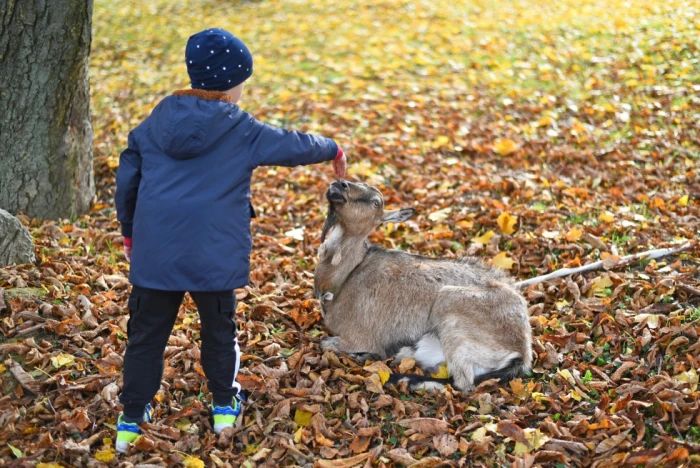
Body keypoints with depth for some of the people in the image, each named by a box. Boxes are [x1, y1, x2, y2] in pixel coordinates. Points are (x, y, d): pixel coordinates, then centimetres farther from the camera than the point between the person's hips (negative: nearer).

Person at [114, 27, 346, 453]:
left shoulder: (156, 123, 4)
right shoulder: (242, 131, -6)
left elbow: (127, 179, 10)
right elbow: (294, 145, 8)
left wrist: (130, 230, 23)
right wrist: (333, 150, 28)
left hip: (154, 254, 3)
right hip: (213, 257, -2)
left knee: (147, 335, 11)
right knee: (219, 329, 18)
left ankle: (132, 419, 14)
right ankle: (224, 406, 32)